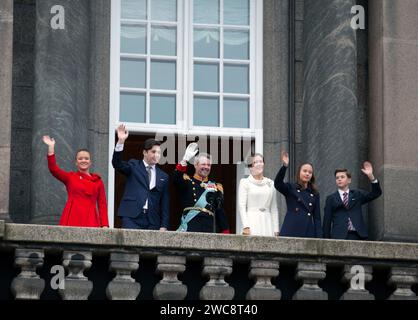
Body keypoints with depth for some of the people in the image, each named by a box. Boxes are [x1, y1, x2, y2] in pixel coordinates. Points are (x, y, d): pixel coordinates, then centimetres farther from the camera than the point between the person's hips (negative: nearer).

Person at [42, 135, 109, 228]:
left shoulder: (98, 181, 13)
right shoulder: (70, 177, 14)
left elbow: (102, 204, 9)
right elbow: (53, 168, 0)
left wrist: (104, 225, -2)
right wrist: (51, 147, -5)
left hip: (90, 220, 0)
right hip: (72, 220, 0)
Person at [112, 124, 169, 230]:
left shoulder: (163, 176, 16)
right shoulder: (134, 166, 12)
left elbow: (164, 204, 13)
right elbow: (117, 164, -7)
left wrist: (164, 226, 5)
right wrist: (121, 142, -19)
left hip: (152, 223, 2)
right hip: (132, 217, -2)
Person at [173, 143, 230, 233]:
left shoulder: (216, 187, 17)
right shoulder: (187, 181, 9)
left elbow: (220, 211, 14)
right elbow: (176, 179, -14)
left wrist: (225, 231, 6)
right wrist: (185, 160, -23)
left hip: (209, 229, 3)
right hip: (189, 229, -3)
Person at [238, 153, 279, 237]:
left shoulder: (270, 183, 14)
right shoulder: (245, 182, 4)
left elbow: (274, 208, 14)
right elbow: (242, 206, -2)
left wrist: (276, 229, 8)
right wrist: (245, 226, -12)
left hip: (267, 221, 3)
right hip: (252, 222, -3)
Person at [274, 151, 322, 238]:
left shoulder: (315, 194, 16)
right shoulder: (290, 189, 8)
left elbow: (317, 217, 14)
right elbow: (277, 184, -13)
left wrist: (319, 237, 4)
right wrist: (285, 166, -26)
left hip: (308, 233, 3)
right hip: (291, 232, -3)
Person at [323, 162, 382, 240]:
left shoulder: (357, 195, 17)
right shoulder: (331, 199, 12)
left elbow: (376, 193, 8)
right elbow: (327, 221, 9)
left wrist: (371, 176, -4)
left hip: (357, 236, 1)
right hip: (339, 236, -1)